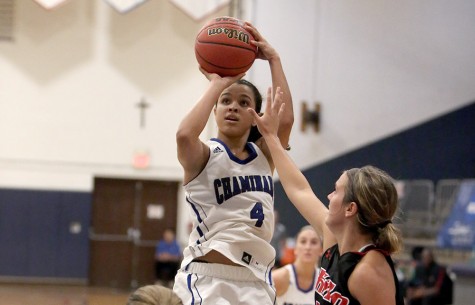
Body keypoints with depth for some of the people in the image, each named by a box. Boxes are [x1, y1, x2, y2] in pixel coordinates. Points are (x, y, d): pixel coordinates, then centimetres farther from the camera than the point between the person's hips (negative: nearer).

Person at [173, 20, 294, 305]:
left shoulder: (263, 154, 10)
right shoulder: (203, 156, -1)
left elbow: (285, 119, -9)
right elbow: (185, 134, -26)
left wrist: (273, 59, -7)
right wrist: (217, 85, -14)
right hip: (206, 280, -5)